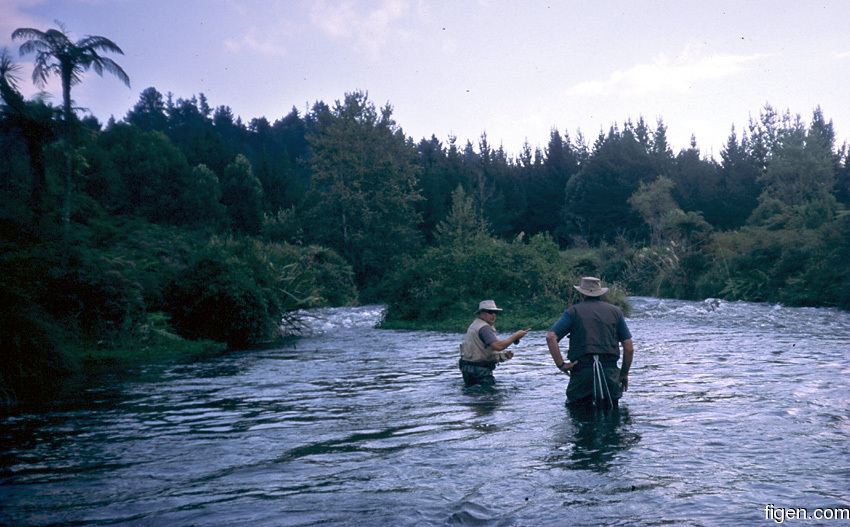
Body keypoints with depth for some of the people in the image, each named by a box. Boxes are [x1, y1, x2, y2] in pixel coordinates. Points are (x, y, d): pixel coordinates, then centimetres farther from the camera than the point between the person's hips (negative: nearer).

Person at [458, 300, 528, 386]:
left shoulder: (476, 325, 17)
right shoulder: (484, 327, -16)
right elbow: (498, 346, -26)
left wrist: (504, 355, 6)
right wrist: (516, 336, -17)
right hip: (479, 369, -11)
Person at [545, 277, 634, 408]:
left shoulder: (573, 311, 8)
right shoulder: (615, 311, 14)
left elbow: (551, 336, -6)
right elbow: (629, 348, 11)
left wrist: (560, 364, -2)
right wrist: (624, 374, 21)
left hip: (582, 371, -1)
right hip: (610, 372, 2)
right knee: (612, 407, 10)